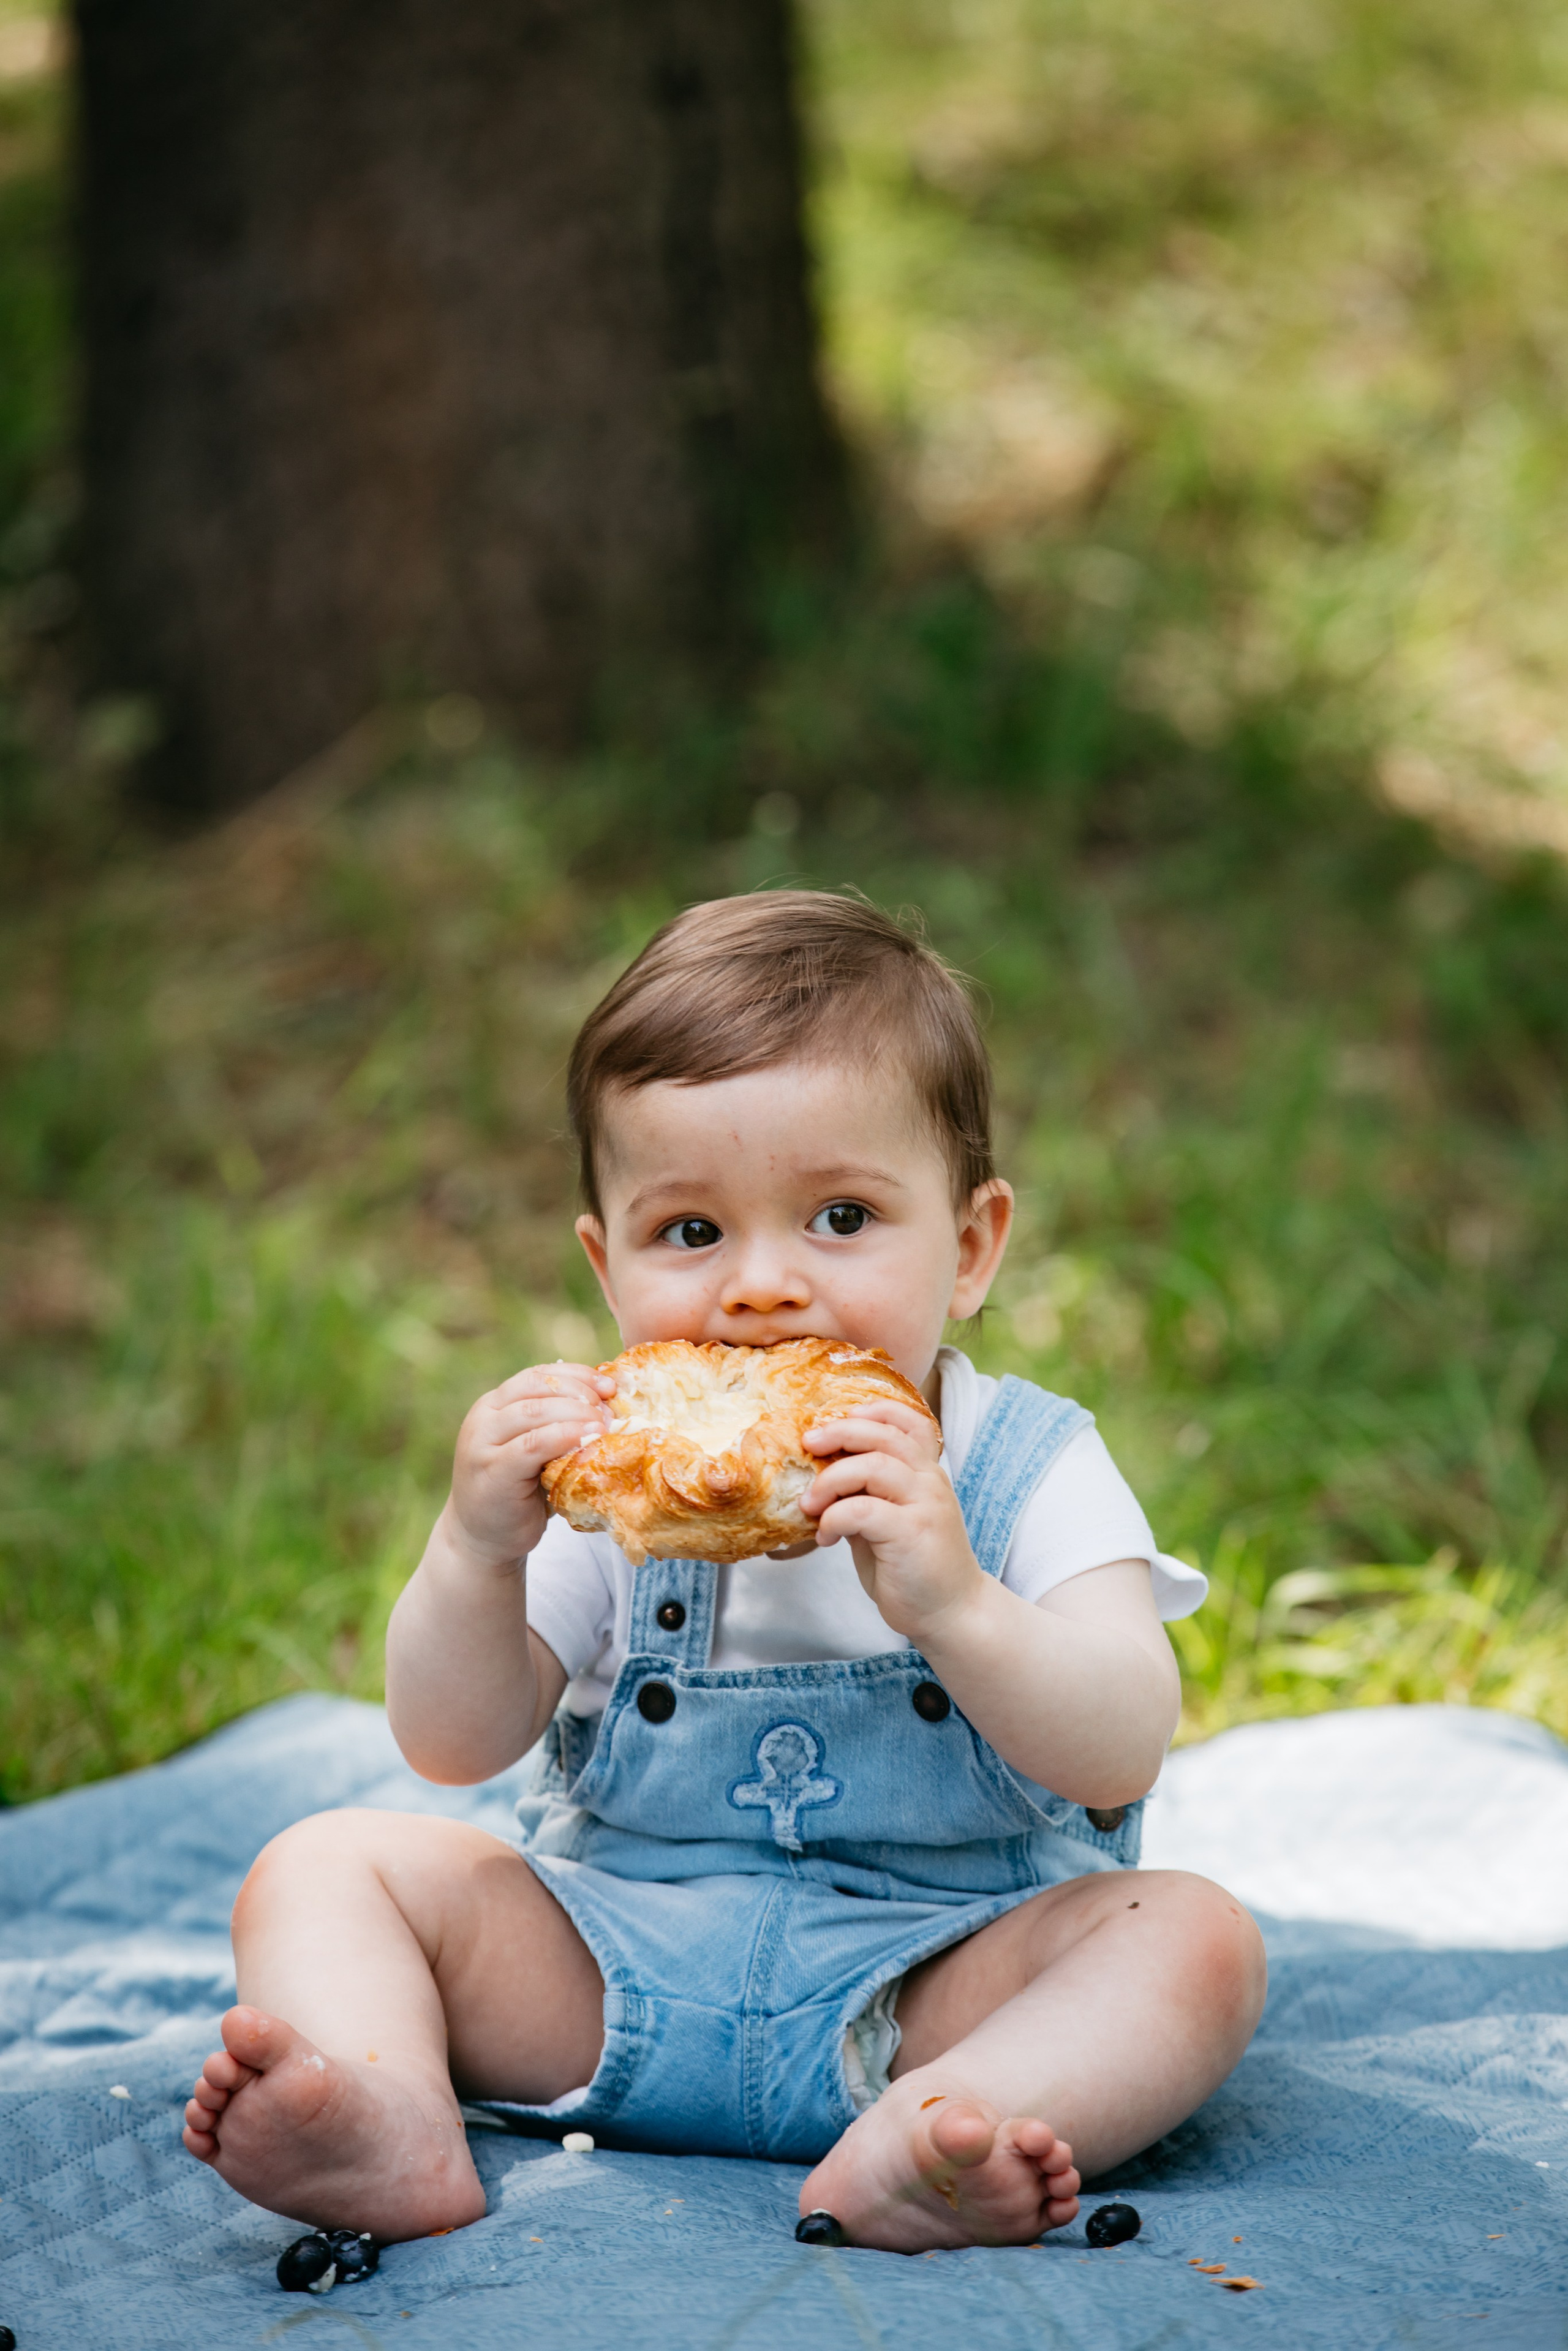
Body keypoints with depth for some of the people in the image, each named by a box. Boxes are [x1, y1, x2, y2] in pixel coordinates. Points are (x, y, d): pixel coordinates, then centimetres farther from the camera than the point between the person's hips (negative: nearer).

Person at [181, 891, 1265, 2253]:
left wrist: (950, 1599, -36)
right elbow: (453, 1749, -2)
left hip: (930, 1984, -2)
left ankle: (915, 2150, -49)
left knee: (1200, 1938, -25)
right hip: (609, 1980, 2)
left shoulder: (1028, 1471, -6)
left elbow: (1123, 1755, -18)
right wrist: (475, 1550, -22)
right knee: (328, 1866, -9)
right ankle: (394, 2129, -37)